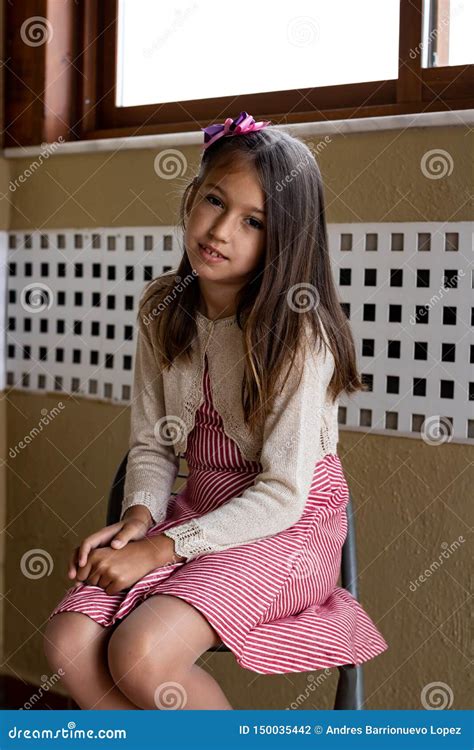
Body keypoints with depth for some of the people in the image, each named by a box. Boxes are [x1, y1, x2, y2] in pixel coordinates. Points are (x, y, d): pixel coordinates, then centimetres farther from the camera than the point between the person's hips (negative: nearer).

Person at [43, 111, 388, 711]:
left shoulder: (299, 330, -18)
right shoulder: (162, 309, 1)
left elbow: (283, 495, -19)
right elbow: (151, 444, 7)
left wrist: (159, 550, -21)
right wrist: (139, 516, -13)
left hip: (289, 527, -5)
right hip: (200, 511, 6)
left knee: (142, 655, -26)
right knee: (69, 641, -16)